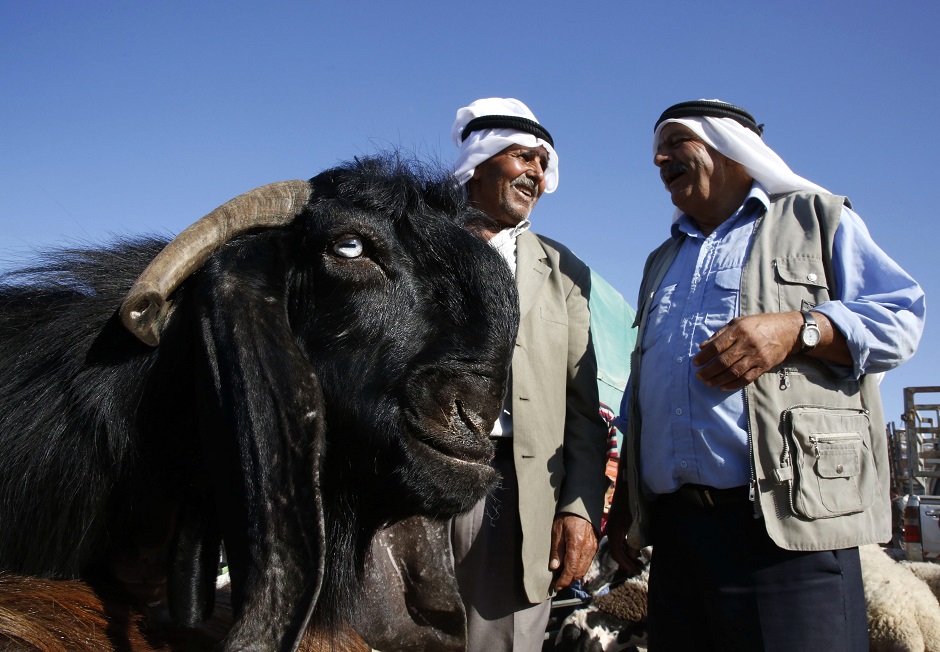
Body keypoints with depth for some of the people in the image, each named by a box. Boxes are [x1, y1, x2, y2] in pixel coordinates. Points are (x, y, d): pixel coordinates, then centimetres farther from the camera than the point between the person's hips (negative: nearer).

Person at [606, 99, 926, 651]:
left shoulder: (817, 219, 12)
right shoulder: (662, 262, 28)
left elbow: (900, 317, 1)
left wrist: (796, 329, -15)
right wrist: (623, 501, 20)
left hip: (788, 520, -5)